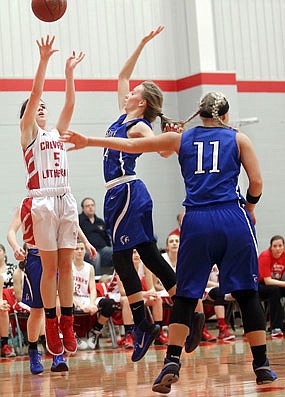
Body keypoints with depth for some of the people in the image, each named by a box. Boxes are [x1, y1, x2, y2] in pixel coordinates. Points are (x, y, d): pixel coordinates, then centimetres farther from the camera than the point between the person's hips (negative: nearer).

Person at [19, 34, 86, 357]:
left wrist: (69, 72, 6)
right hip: (41, 201, -5)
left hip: (65, 201, 5)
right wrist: (44, 60, -11)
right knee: (50, 267, -3)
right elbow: (35, 94, -5)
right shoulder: (27, 133, 5)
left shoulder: (57, 133, 19)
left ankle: (67, 326, 6)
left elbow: (69, 104, 10)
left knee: (66, 266, 3)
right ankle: (51, 327, 2)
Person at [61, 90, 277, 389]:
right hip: (233, 219, -1)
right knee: (247, 294, 6)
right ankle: (261, 366, 5)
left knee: (185, 296, 8)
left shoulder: (181, 138, 15)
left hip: (196, 221, 1)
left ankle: (171, 364, -3)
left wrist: (89, 141, 26)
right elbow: (256, 182, 2)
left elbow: (131, 145, 17)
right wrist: (249, 206, 22)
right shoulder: (238, 138, 11)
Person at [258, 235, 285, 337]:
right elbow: (267, 281, -27)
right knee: (275, 290, -35)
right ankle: (276, 328, -35)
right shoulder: (265, 256, -20)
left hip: (276, 284, 6)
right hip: (259, 285, -5)